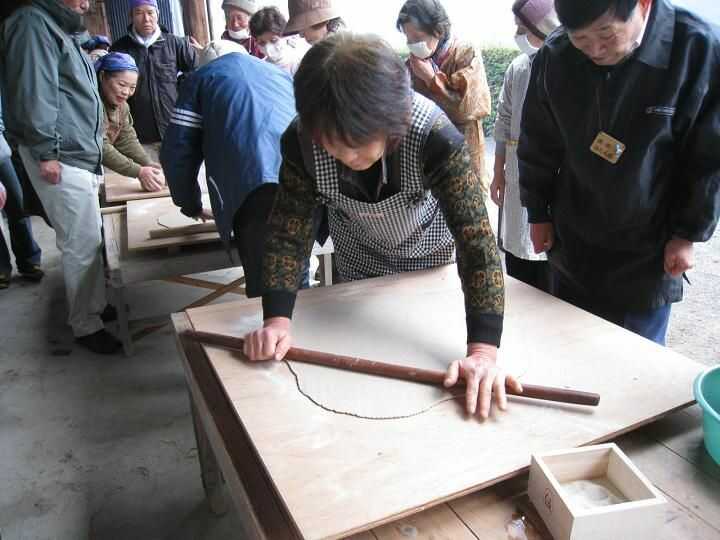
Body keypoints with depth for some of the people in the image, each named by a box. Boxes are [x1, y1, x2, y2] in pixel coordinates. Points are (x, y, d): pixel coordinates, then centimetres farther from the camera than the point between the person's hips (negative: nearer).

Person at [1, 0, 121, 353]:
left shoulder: (60, 29, 23)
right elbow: (34, 92, -17)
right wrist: (46, 151, -20)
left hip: (80, 154, 10)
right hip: (59, 157, -10)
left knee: (89, 238, 13)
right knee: (81, 243, -8)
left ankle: (96, 307, 24)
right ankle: (85, 326, 1)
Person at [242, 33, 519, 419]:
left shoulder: (435, 137, -41)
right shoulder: (301, 140, -32)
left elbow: (476, 239, -43)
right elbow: (289, 229, -26)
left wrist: (483, 350, -50)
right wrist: (277, 319, -38)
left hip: (429, 251, -2)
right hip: (359, 255, 2)